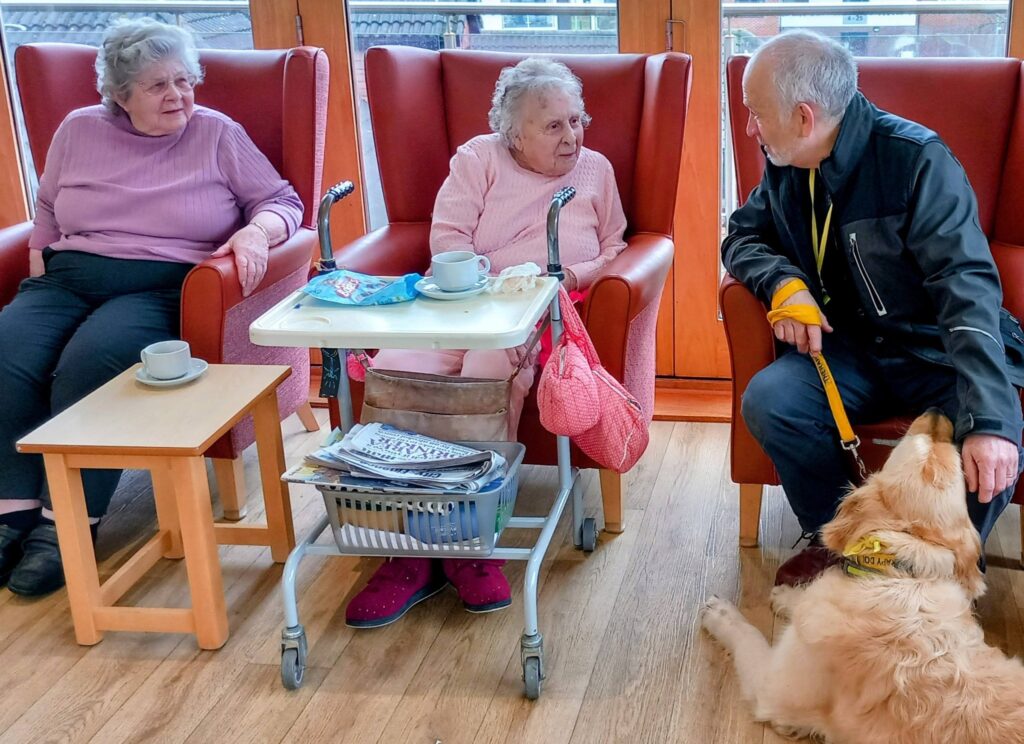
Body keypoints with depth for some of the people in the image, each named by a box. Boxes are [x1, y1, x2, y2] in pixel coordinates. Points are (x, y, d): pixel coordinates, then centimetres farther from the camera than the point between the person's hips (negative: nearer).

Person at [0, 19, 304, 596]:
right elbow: (47, 214, 26)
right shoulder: (79, 130, 16)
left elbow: (284, 202, 9)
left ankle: (66, 523, -26)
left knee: (90, 363, -34)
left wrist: (255, 232, -13)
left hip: (162, 288, -3)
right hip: (68, 281, 4)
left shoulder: (218, 134, 8)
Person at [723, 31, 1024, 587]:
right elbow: (743, 236, 13)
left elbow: (968, 286, -28)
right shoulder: (786, 168, 0)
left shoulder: (918, 161, -21)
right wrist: (784, 282, -14)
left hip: (940, 351, -4)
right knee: (768, 400, -25)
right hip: (851, 348, 5)